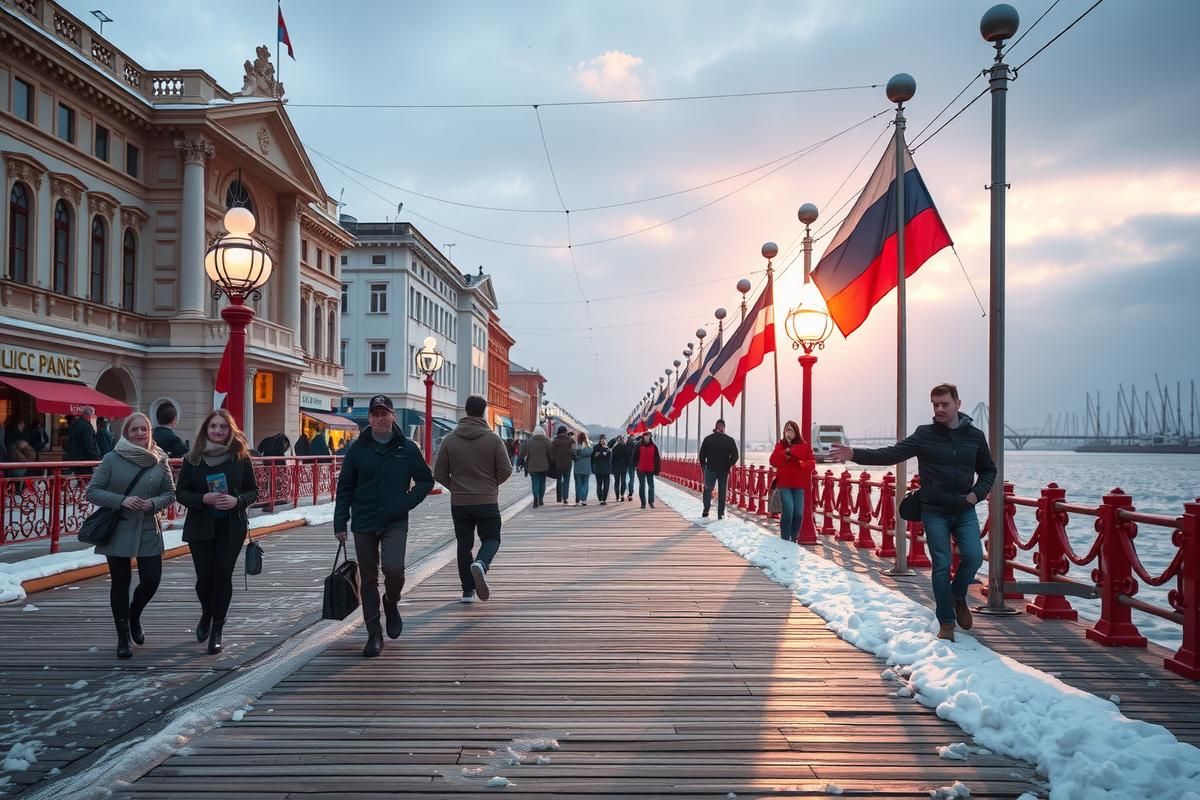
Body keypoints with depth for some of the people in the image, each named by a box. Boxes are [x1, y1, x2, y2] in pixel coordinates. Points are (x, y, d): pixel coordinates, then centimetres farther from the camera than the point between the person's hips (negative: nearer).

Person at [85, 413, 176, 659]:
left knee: (151, 581, -1)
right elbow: (92, 491, -4)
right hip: (117, 531, -2)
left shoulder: (159, 460, 2)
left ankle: (134, 616, 32)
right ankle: (123, 636, 21)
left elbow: (170, 493, 8)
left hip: (149, 531, 2)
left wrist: (153, 503, -12)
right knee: (120, 583, 5)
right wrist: (121, 501, -17)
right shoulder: (112, 459, -5)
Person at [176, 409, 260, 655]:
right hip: (200, 528, 1)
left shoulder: (241, 457, -2)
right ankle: (207, 614, 37)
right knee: (205, 576, 4)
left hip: (232, 528, -1)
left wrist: (237, 500, -18)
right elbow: (181, 492, 2)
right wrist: (203, 499, -17)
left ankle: (217, 630, 8)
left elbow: (253, 491, 3)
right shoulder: (192, 458, 0)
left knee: (223, 575, -5)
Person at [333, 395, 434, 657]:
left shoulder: (407, 448, 1)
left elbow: (426, 480, 9)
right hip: (363, 524, 2)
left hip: (395, 523, -1)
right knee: (368, 580, 6)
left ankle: (391, 604, 15)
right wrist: (340, 523, 1)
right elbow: (345, 487, 6)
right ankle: (374, 635, 18)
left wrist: (407, 502, -5)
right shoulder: (358, 448, 2)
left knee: (393, 569, -20)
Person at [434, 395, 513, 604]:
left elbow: (439, 474, -2)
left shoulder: (450, 439, -2)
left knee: (464, 545, 11)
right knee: (491, 539, 12)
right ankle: (481, 564, -19)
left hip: (459, 503, 2)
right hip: (488, 502, -2)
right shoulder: (493, 439, -7)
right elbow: (506, 470, -7)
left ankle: (468, 591, 13)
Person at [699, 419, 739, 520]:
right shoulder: (730, 440, -2)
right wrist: (729, 465, 11)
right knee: (722, 492, 6)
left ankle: (706, 510, 3)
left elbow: (702, 455, 0)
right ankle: (721, 514, 5)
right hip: (724, 470, 0)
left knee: (708, 489, 12)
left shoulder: (708, 439, -1)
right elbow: (735, 456, -3)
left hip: (710, 469, 0)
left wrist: (703, 466, 12)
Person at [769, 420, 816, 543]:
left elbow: (812, 463, 1)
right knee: (788, 511, -13)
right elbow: (773, 461, -6)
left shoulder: (805, 446, 5)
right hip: (784, 483, -1)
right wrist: (785, 453, -17)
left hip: (799, 484, 1)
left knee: (798, 513, 0)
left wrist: (802, 464, -19)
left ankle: (793, 539, 18)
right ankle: (785, 540, -3)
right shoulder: (780, 445, 5)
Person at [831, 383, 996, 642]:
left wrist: (977, 493, -3)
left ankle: (958, 597, 18)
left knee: (973, 556, -13)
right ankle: (946, 622, 12)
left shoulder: (975, 436, 3)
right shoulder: (924, 435, -4)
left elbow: (988, 470, 15)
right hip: (934, 512, -2)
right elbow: (891, 454, -13)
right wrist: (855, 454, -26)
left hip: (965, 511, 2)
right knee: (942, 565, -1)